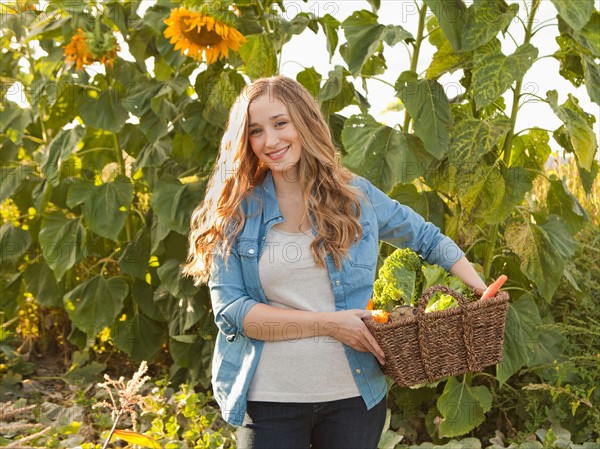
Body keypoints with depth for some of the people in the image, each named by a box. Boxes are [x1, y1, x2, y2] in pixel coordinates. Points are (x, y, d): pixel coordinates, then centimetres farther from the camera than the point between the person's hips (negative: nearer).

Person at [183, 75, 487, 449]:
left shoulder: (356, 196, 2)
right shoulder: (235, 212, -3)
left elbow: (428, 238, 14)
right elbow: (229, 309, -10)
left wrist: (482, 293, 1)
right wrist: (327, 324, -17)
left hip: (354, 394, 2)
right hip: (268, 400, -1)